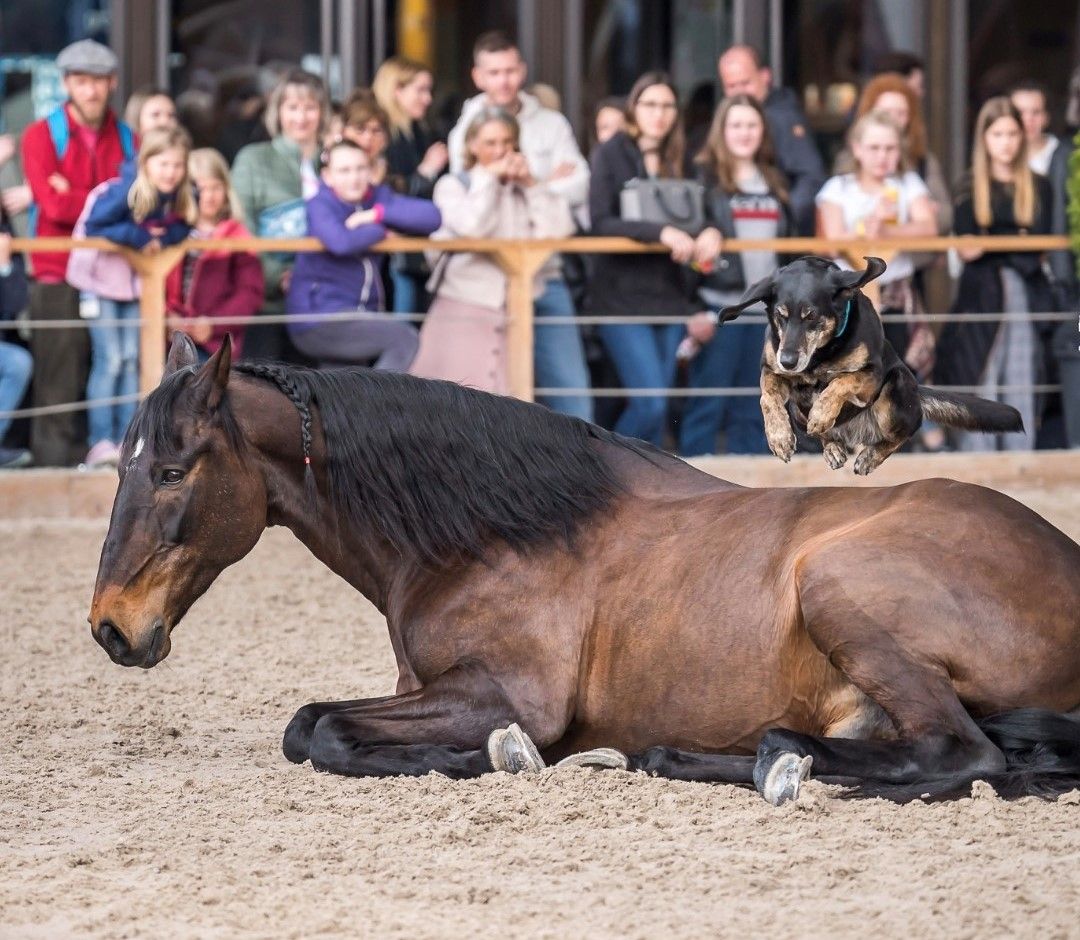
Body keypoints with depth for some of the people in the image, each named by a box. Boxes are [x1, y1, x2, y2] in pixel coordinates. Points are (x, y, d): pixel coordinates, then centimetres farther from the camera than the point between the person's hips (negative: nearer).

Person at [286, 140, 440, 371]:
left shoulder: (379, 198, 6)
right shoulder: (319, 206, -10)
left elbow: (431, 216, -7)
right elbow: (341, 242, -31)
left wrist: (379, 214, -16)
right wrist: (381, 231, -14)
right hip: (317, 315, -7)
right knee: (403, 339, -19)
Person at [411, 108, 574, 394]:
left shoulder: (524, 190, 15)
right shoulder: (452, 185, 8)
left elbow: (558, 230, -1)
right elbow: (472, 226, -14)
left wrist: (530, 184, -1)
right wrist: (490, 178, -2)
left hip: (515, 313, 3)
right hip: (463, 312, -3)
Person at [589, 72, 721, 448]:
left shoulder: (677, 160, 12)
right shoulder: (611, 154, -3)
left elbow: (703, 214, 9)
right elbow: (600, 222, -15)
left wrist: (710, 232, -15)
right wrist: (660, 231, -27)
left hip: (669, 294, 5)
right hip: (623, 295, -5)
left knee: (656, 407, 5)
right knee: (650, 404, -14)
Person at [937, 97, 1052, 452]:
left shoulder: (1038, 187, 10)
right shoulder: (970, 187, 8)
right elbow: (964, 245, -2)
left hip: (1026, 293, 1)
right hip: (982, 294, -1)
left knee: (1022, 382, -1)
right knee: (981, 383, -4)